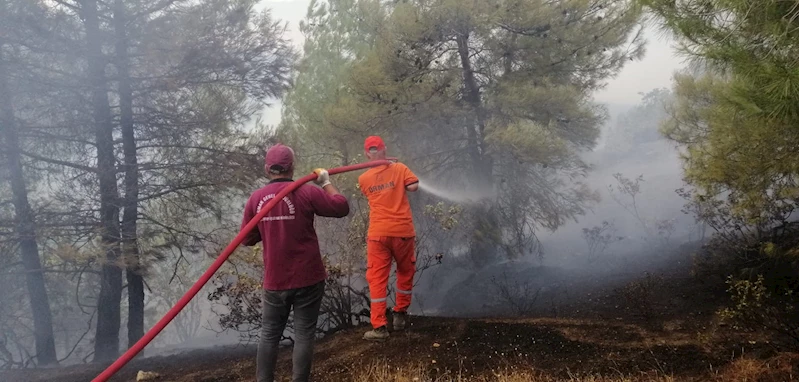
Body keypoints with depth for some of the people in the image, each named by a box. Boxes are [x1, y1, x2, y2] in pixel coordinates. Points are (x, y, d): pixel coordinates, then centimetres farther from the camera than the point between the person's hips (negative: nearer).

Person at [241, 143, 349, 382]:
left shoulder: (256, 198, -2)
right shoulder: (306, 192, -11)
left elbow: (248, 239, 6)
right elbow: (342, 207, -3)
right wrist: (326, 182, 8)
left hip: (275, 280, 3)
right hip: (308, 278, -3)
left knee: (269, 333, 15)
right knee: (304, 333, 5)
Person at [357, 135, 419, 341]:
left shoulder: (363, 179, 7)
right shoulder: (400, 168, -1)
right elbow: (414, 186, -12)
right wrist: (402, 185, 7)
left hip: (378, 233, 1)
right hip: (403, 231, -1)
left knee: (377, 278, 2)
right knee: (405, 273, 19)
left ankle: (379, 327, -3)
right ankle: (400, 315, 26)